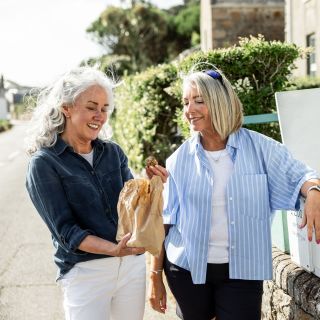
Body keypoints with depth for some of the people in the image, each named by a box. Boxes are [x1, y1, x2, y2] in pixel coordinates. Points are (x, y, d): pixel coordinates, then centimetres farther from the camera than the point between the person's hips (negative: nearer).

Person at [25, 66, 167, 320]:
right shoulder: (44, 163, -9)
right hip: (85, 271, -4)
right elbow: (65, 231, -14)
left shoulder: (113, 152, 3)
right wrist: (114, 249, -27)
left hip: (133, 263, 4)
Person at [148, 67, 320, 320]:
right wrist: (155, 276, 3)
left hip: (242, 271, -1)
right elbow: (164, 221, 3)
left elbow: (298, 176, -6)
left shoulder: (259, 147, -4)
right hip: (187, 270, 2)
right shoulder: (179, 160, 1)